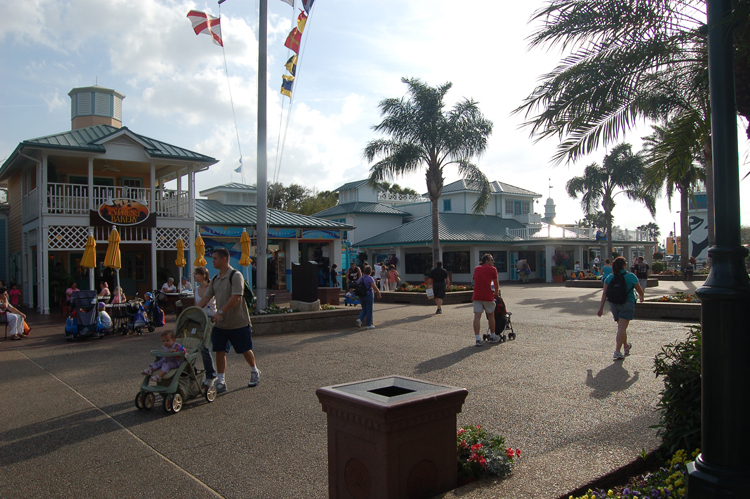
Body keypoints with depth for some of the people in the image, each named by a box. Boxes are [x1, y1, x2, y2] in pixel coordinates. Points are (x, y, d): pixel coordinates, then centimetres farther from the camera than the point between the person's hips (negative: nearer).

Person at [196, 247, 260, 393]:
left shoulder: (236, 276, -15)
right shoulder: (215, 279, 8)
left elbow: (235, 297, -24)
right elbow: (206, 297, 8)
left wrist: (220, 312, -29)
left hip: (238, 322, -6)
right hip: (220, 324, 6)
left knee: (245, 350, 8)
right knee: (219, 351, 2)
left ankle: (255, 372, 31)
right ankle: (221, 381, 9)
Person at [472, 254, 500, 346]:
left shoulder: (476, 269, 17)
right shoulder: (492, 269, 6)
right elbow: (496, 282, 15)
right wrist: (496, 292, 33)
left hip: (476, 296, 3)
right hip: (488, 296, -3)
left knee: (477, 316, -3)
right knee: (491, 316, 13)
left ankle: (477, 339, -10)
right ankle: (493, 337, 26)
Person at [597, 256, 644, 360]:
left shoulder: (609, 277, 3)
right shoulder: (631, 276, -6)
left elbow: (604, 293, -1)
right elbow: (640, 290, 5)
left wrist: (601, 307, 0)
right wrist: (641, 297, 27)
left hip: (614, 304, 4)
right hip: (627, 304, -4)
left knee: (621, 327, 20)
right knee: (622, 327, -7)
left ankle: (626, 346, 39)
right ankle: (617, 352, -15)